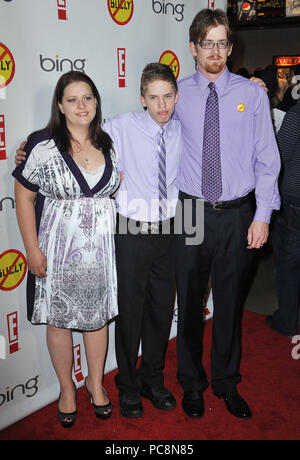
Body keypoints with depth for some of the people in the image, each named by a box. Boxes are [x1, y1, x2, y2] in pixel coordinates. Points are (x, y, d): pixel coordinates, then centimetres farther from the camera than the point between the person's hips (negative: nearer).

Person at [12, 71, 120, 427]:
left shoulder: (108, 145, 4)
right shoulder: (42, 144, -9)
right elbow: (24, 197, -7)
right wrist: (32, 249, -11)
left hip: (100, 248, 3)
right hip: (58, 250, -3)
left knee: (97, 316, 15)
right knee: (59, 320, 11)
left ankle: (95, 382, 37)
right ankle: (67, 388, 33)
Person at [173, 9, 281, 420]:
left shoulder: (252, 94, 1)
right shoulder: (178, 94, 2)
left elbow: (267, 158, 0)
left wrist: (262, 216, -6)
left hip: (237, 214, 0)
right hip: (191, 212, 0)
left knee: (230, 302, 13)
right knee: (190, 301, 11)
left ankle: (227, 383, 34)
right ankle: (192, 383, 33)